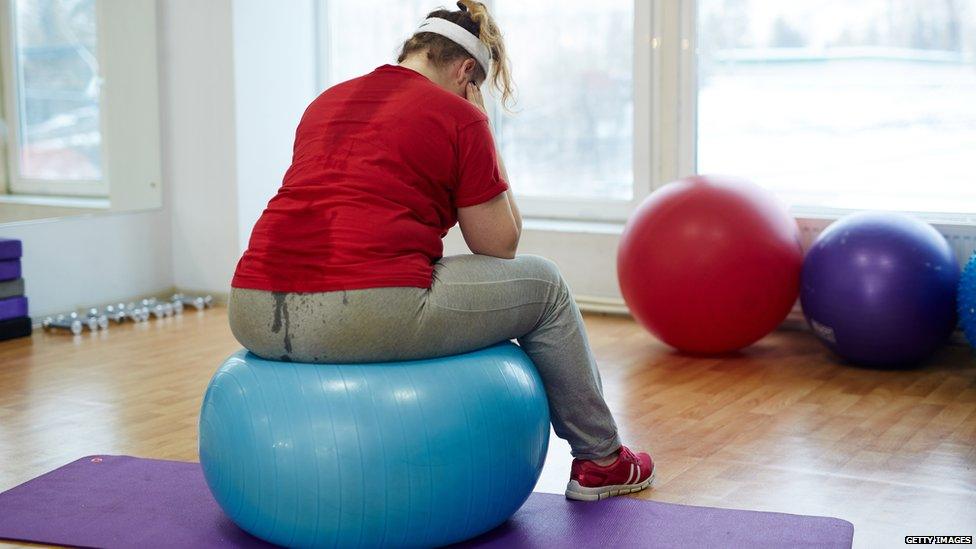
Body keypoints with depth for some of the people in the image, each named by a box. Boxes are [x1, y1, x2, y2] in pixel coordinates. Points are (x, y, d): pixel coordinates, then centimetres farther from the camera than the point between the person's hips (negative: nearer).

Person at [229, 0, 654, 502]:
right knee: (543, 285, 18)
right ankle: (600, 461, 31)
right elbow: (500, 246, 11)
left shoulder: (326, 101, 21)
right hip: (366, 316, -7)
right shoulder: (459, 116, 3)